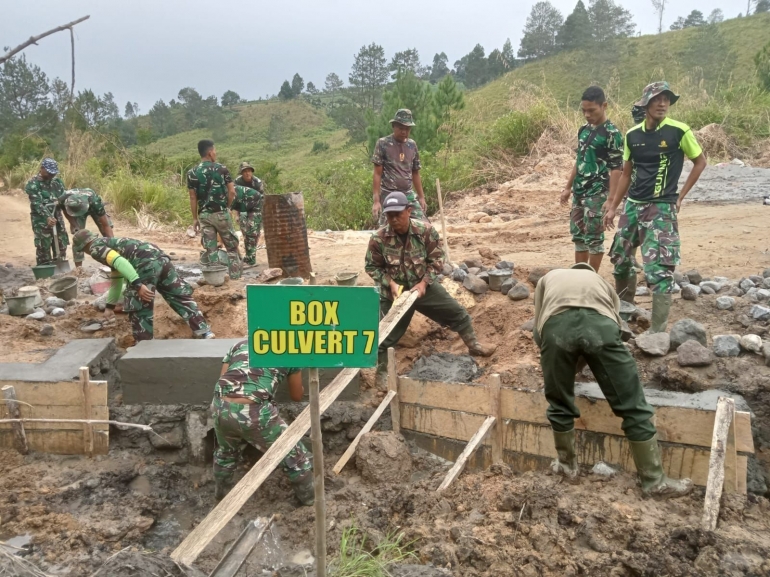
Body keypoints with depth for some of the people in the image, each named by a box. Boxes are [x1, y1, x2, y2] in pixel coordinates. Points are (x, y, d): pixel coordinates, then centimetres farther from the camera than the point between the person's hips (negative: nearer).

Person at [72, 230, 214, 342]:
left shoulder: (96, 248, 10)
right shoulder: (110, 244, 38)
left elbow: (119, 261, -12)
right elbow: (117, 280, 46)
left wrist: (137, 285, -19)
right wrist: (110, 306, 54)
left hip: (146, 263, -9)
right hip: (159, 256, 9)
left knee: (139, 307, 6)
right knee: (180, 296, 12)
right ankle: (204, 332, 13)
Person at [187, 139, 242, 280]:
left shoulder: (192, 173, 0)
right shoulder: (221, 168, -5)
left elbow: (193, 197, 0)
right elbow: (232, 191, -8)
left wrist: (195, 218, 7)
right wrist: (227, 206, 9)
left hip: (204, 215, 2)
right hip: (221, 213, -2)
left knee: (210, 249, 6)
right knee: (231, 246, 10)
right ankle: (235, 275, 10)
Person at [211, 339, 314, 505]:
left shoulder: (239, 345, 23)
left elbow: (223, 379, 19)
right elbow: (297, 396, 24)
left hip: (221, 408, 4)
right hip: (254, 413, -4)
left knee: (226, 452, 36)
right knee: (292, 453, 20)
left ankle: (221, 491, 56)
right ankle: (308, 496, 37)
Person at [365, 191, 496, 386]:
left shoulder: (425, 230, -17)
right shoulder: (378, 238, -19)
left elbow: (437, 259, -7)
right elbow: (372, 267, -6)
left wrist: (424, 283, -17)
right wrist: (390, 283, -19)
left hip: (423, 285, 2)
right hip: (393, 292, -2)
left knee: (457, 313, 11)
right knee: (386, 335, 2)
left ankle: (474, 346, 35)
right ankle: (382, 372, 25)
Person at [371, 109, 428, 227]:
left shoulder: (412, 145, 9)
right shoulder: (383, 144, -5)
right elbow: (377, 174, -5)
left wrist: (421, 197, 15)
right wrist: (376, 200, -11)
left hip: (409, 195, 5)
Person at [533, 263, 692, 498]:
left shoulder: (548, 279, 43)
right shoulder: (600, 281, 44)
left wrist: (553, 361, 49)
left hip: (556, 324, 0)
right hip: (600, 323, 0)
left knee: (560, 406, 23)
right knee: (633, 407, 13)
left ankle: (567, 465, 39)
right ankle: (654, 480, 23)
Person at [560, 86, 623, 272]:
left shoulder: (611, 133, -12)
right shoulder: (583, 130, 11)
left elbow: (616, 169, -14)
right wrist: (568, 187, 17)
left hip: (597, 193, -8)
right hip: (579, 192, 8)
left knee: (594, 237, -1)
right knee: (578, 235, 13)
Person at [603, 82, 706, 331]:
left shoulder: (679, 131, -7)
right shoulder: (632, 135, 5)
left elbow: (700, 162, 5)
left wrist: (681, 195, 1)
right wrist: (612, 206, 12)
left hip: (662, 208, -5)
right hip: (633, 205, 5)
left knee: (658, 268, -11)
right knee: (620, 258, 14)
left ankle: (658, 330, -4)